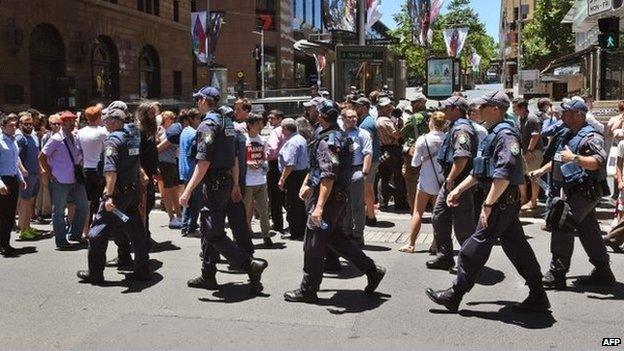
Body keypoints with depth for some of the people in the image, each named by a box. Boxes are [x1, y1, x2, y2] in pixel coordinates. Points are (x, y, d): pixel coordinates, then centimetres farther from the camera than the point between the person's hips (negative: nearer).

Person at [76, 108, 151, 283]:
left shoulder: (113, 139, -13)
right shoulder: (134, 136, 10)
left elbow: (111, 171, -24)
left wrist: (108, 195, -28)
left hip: (118, 192, -8)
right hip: (134, 191, 8)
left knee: (99, 231, 3)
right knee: (136, 232, 11)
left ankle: (95, 273, 9)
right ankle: (143, 270, 15)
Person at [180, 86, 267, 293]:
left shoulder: (208, 124, -15)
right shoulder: (226, 121, 13)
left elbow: (203, 162, -23)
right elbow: (234, 158, 18)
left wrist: (188, 190, -23)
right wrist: (235, 184, 23)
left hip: (214, 182, -10)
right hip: (226, 180, 10)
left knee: (214, 234, -7)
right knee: (207, 229, 17)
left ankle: (252, 266, -12)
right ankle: (208, 276, 24)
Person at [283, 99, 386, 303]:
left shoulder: (327, 141, -19)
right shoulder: (339, 136, 13)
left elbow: (328, 177, -27)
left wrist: (319, 206, -31)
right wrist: (307, 184, 28)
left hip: (328, 197, -10)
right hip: (339, 196, 10)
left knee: (313, 244, 0)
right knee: (335, 237, 20)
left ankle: (308, 290, 11)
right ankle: (372, 270, 22)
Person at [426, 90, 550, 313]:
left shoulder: (505, 134, -16)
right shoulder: (495, 133, 17)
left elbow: (503, 175, -26)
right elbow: (480, 170, 24)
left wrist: (488, 205, -26)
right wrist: (459, 190, 22)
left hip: (502, 201, -10)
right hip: (507, 202, 10)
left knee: (477, 246, -3)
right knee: (516, 247, 12)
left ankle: (454, 295, 5)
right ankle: (538, 297, 18)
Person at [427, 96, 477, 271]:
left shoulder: (461, 128, -17)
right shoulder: (456, 127, 17)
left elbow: (462, 158, -29)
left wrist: (450, 178, -22)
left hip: (459, 183, -11)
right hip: (450, 182, 11)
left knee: (462, 224, -1)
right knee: (439, 217, 14)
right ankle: (445, 257, 22)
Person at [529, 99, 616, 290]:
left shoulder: (591, 137, -14)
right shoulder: (566, 135, 15)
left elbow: (598, 162, -28)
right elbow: (558, 159, 27)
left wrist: (575, 158, -35)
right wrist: (541, 171, 20)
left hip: (586, 190, -10)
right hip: (575, 191, 10)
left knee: (562, 226, -13)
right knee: (588, 231, 14)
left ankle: (556, 275, -9)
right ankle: (602, 272, 24)